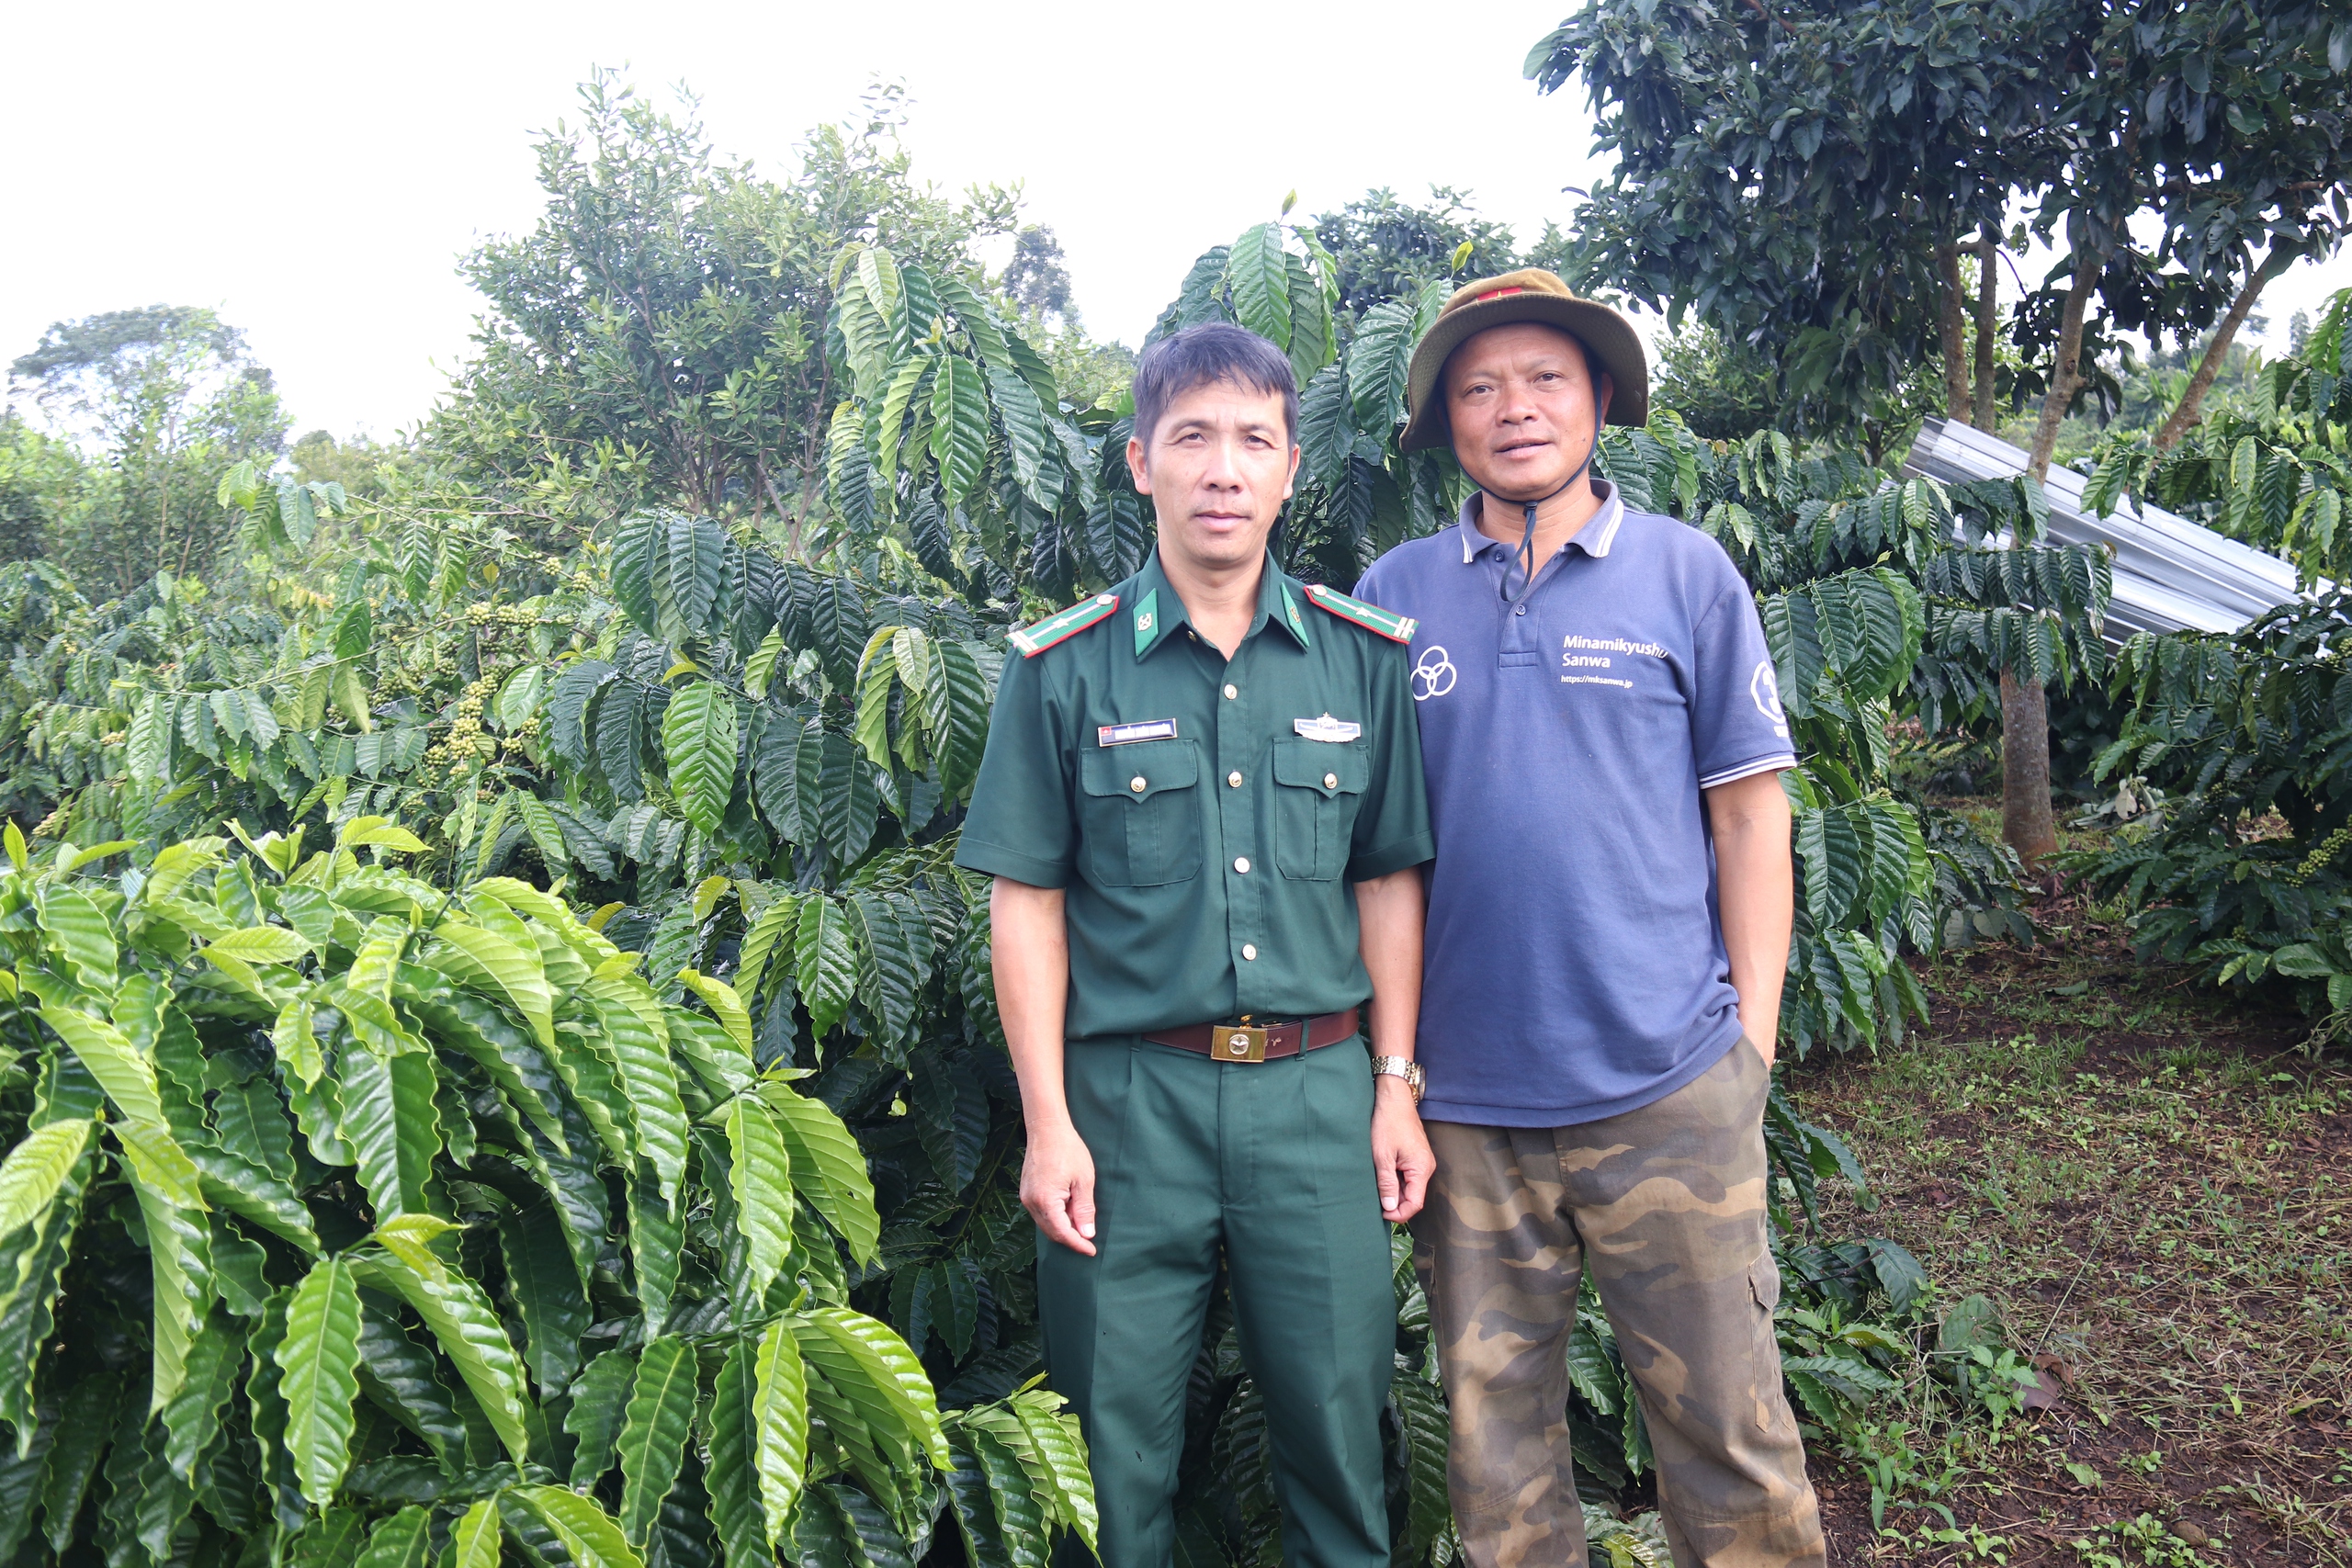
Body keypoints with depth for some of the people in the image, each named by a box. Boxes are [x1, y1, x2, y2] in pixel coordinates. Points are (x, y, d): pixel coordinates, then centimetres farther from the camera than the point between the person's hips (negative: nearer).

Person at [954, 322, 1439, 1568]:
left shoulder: (1365, 657, 4)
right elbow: (1027, 900, -1)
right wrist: (1048, 1124, -4)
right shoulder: (1063, 668, -2)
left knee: (1337, 1421, 12)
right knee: (1117, 1442, 10)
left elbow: (1387, 881, 8)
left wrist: (1397, 1086, 5)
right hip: (1127, 1094, -1)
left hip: (1317, 1091, 2)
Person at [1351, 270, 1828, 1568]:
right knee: (1493, 1430, 14)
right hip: (1460, 1095, 2)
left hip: (1667, 1084, -1)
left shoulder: (1686, 571, 3)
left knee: (1724, 1416, 7)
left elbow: (1750, 814, 3)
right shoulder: (1395, 594, 5)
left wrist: (1752, 1030, -1)